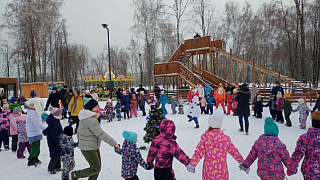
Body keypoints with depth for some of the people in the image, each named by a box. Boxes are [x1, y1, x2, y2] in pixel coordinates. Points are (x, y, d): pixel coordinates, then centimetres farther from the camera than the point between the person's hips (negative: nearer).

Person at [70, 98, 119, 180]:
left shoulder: (86, 117, 8)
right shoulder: (91, 120, -24)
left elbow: (79, 132, 17)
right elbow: (101, 134, -26)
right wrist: (114, 143, -21)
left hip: (94, 147, 10)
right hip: (88, 149, -10)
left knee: (98, 167, 15)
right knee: (96, 169, -1)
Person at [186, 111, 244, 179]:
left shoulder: (205, 138, -7)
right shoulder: (226, 139, -6)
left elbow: (199, 152, -7)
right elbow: (234, 151, 4)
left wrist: (192, 164, 0)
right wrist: (241, 161, 20)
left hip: (208, 170, 0)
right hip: (221, 171, 0)